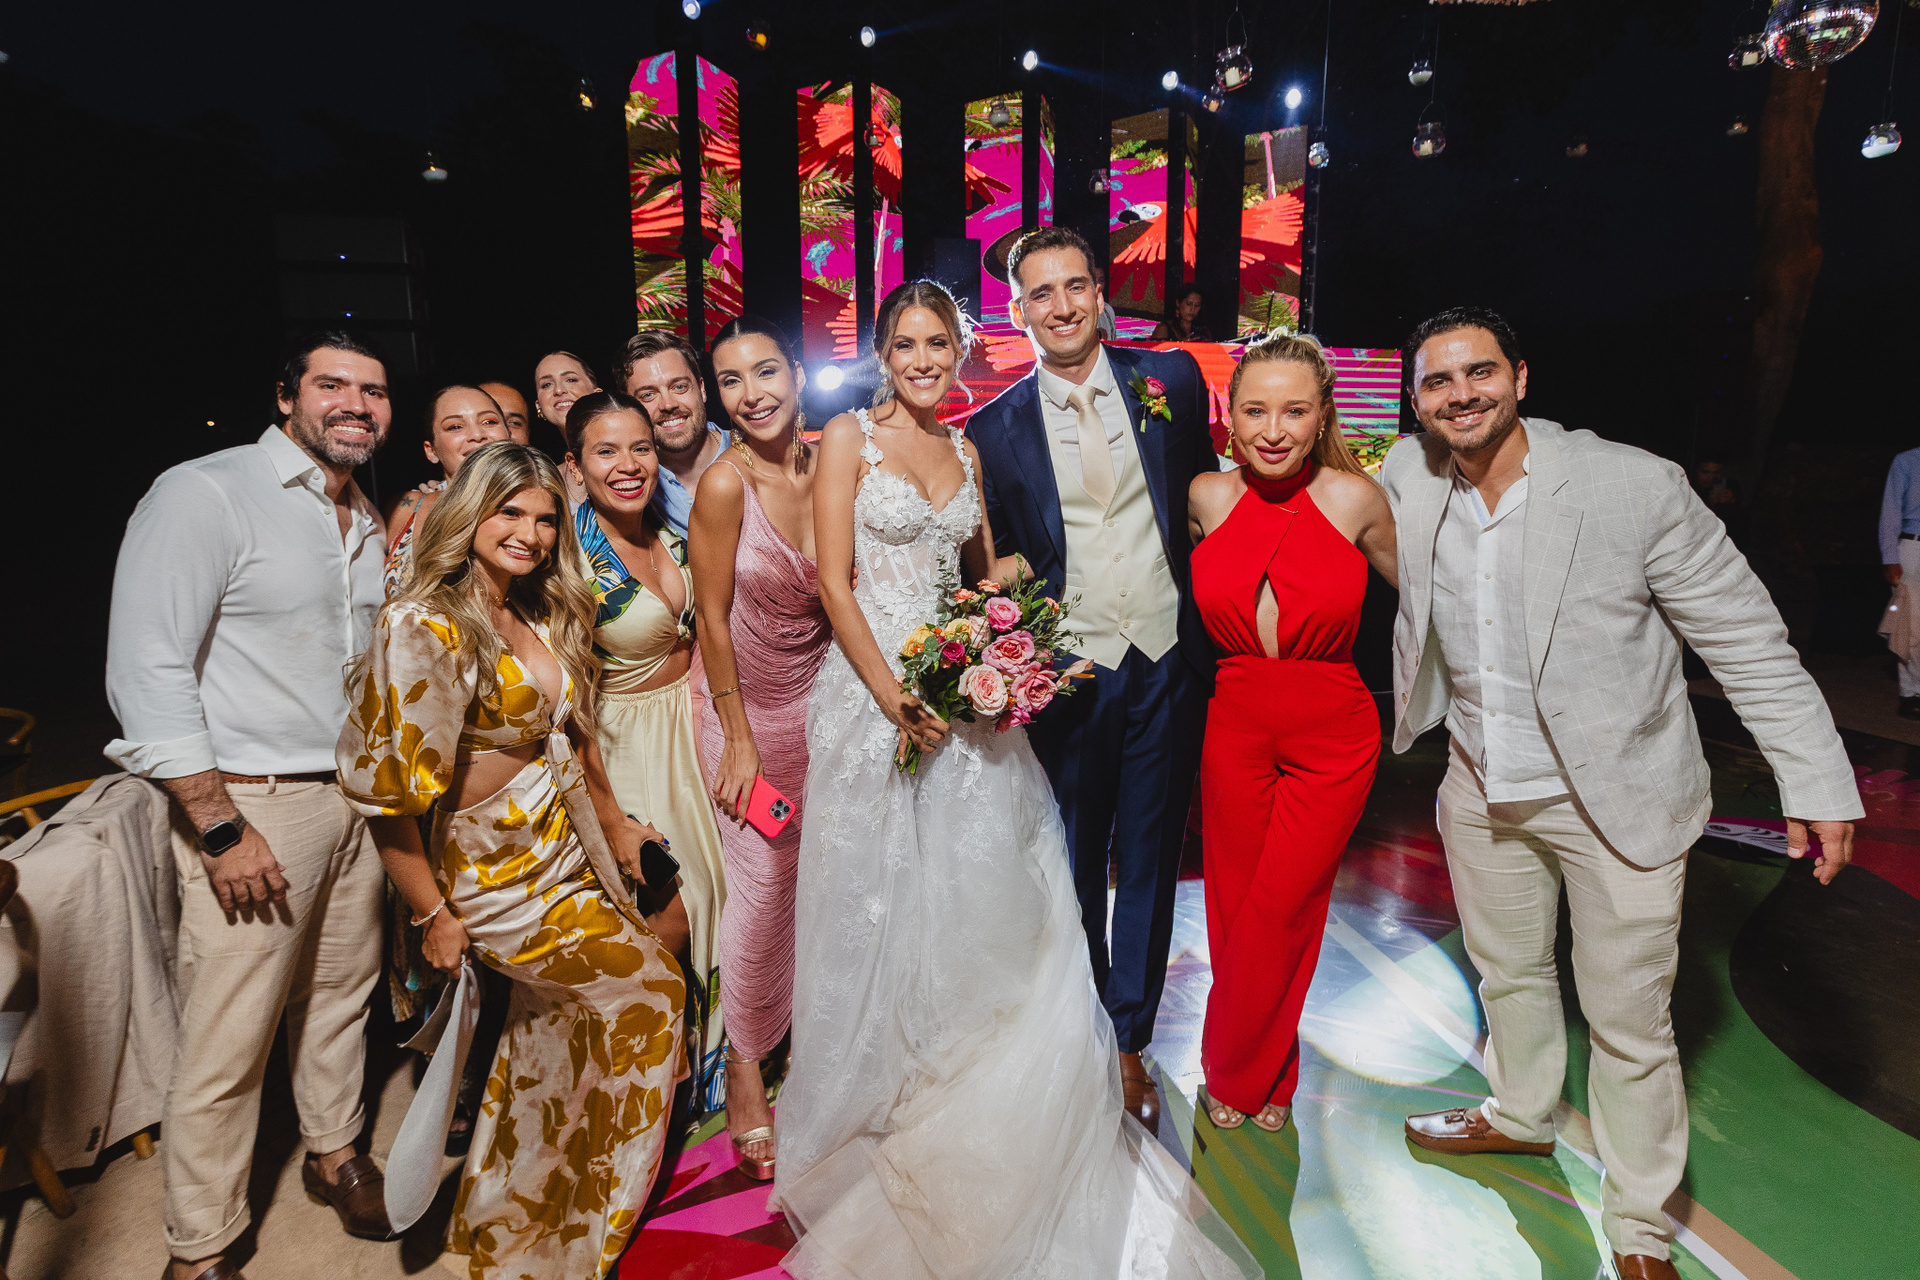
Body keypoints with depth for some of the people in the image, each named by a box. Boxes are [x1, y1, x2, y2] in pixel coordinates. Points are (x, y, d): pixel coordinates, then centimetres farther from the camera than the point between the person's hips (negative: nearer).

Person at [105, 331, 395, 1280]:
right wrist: (220, 828, -18)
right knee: (226, 1045, 3)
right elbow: (146, 669, -16)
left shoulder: (370, 524, 12)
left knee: (341, 994, 18)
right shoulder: (206, 493, -10)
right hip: (252, 806, -6)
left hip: (356, 800, 7)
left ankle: (333, 1155, 39)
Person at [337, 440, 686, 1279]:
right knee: (650, 990, 7)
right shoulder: (427, 628, -22)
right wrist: (435, 914, -15)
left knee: (551, 1037, 18)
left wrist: (614, 824, 19)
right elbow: (386, 790, -22)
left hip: (572, 858, 7)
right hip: (500, 880, -7)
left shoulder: (544, 616, 4)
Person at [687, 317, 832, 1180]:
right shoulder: (725, 483, -20)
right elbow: (713, 620, -14)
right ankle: (744, 1072, 28)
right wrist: (739, 739, -10)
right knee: (763, 881, 4)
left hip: (822, 693, 4)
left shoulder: (828, 464, -6)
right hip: (748, 702, -4)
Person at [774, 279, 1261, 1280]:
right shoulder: (850, 437, -2)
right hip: (874, 691, -4)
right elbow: (835, 582, -9)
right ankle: (878, 1108, 29)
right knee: (878, 907, 7)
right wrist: (895, 698, -16)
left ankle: (974, 1115, 28)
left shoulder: (965, 450, 13)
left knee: (982, 895, 7)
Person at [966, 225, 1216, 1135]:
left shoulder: (1171, 380, 2)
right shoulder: (995, 428, -2)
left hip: (1170, 662, 2)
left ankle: (1131, 1043, 33)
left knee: (1149, 862, 13)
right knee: (1076, 866, 13)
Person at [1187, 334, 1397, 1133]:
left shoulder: (1355, 497, -10)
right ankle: (1263, 1072, 39)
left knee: (1281, 915, 5)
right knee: (1233, 908, 12)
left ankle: (1243, 1072, 33)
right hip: (1235, 729, 2)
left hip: (1332, 736, -2)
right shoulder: (1208, 497, -4)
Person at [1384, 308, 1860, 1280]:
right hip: (1481, 788, 4)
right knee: (1507, 971, 24)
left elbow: (1745, 636, -12)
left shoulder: (1635, 486, -19)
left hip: (1617, 796, -4)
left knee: (1629, 1019, 10)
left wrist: (1817, 780, -12)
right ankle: (1521, 1115, 52)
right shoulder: (1406, 481, -9)